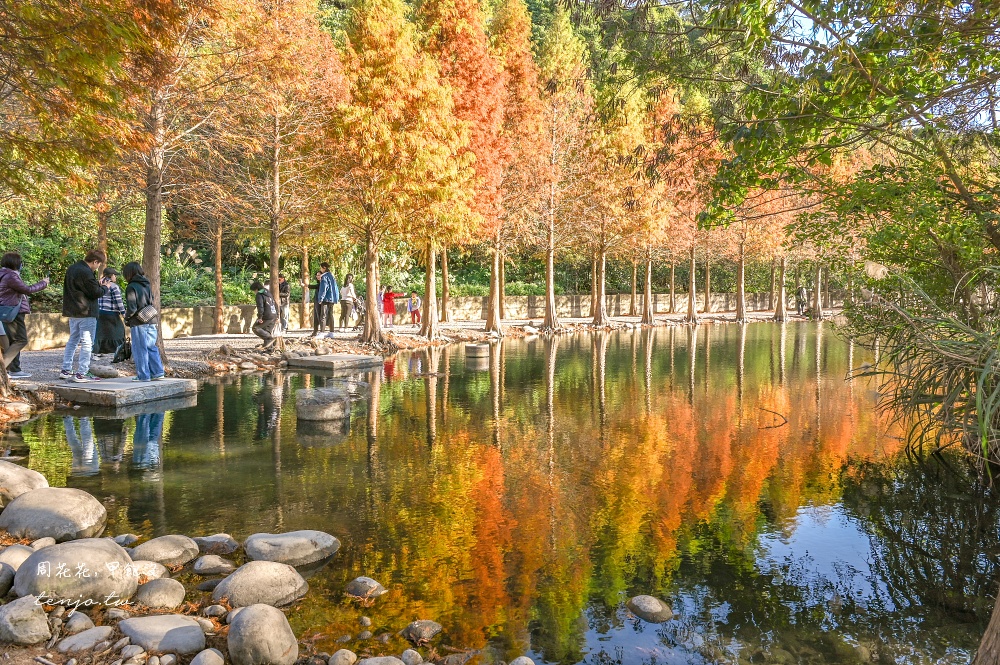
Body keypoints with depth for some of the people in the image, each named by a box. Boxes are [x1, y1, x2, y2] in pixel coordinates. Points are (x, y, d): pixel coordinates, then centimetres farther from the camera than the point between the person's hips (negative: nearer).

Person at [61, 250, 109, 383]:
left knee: (73, 340, 18)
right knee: (87, 343, -4)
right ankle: (81, 374, -6)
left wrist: (98, 284, 11)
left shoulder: (72, 269, 12)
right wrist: (105, 288, 3)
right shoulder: (86, 273, -19)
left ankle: (66, 370, 22)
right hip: (86, 312, -10)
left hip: (72, 312, 10)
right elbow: (96, 292, -16)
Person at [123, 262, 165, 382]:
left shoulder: (131, 287, -10)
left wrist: (126, 319, 1)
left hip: (139, 323, -7)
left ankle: (143, 375, 4)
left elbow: (131, 308, -15)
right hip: (151, 322, 7)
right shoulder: (147, 285, 12)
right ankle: (157, 372, 13)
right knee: (151, 347, 13)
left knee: (140, 349, 1)